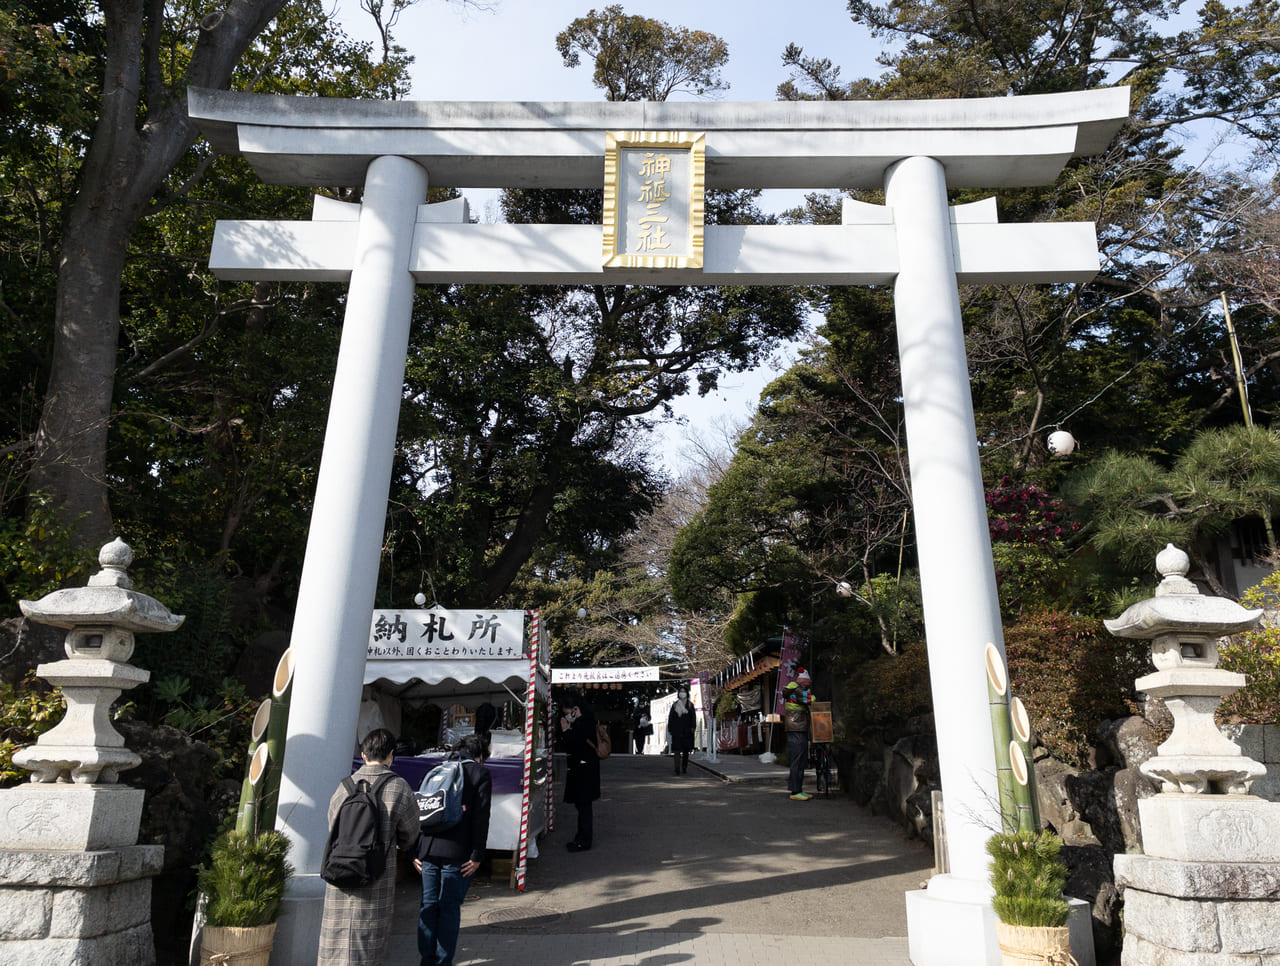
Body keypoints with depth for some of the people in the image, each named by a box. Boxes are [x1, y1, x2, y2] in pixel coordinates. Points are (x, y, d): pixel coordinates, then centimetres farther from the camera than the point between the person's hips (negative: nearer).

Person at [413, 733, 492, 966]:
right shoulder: (480, 774, 1)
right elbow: (481, 816, -7)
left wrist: (414, 851, 13)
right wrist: (477, 855, -6)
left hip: (428, 850, 4)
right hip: (457, 852, -4)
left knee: (428, 906, 11)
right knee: (449, 908, 4)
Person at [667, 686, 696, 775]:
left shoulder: (690, 705, 10)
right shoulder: (675, 705, 10)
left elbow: (693, 718, 5)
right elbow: (670, 718, 9)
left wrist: (692, 728, -7)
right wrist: (670, 729, 2)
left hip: (687, 731, 1)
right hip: (677, 731, -1)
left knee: (686, 750, 6)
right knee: (677, 749, -11)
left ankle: (684, 768, 16)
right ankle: (677, 768, -18)